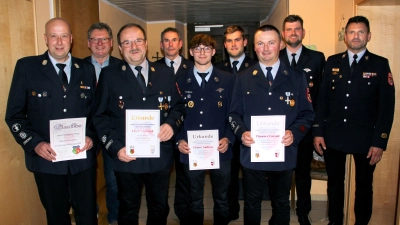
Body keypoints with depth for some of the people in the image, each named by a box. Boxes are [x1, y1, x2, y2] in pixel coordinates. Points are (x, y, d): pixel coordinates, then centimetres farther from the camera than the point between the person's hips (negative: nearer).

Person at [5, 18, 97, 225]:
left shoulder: (86, 70, 5)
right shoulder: (26, 67, -2)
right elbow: (14, 115, -1)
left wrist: (92, 137, -7)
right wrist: (35, 143, -13)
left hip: (83, 157, 2)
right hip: (47, 158, -1)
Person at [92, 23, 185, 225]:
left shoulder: (165, 73, 4)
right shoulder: (109, 75, -3)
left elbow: (178, 106, 8)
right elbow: (100, 116, -3)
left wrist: (172, 124, -13)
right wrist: (115, 147, -13)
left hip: (161, 156, 2)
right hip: (127, 157, -2)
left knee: (160, 209, 20)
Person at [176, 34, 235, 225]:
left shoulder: (228, 80, 1)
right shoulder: (181, 81, 4)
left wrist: (227, 139, -13)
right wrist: (179, 140, -9)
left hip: (220, 150, 0)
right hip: (191, 151, 1)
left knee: (221, 200, 16)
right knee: (194, 201, 17)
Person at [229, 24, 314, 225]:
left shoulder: (296, 78, 2)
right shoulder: (243, 78, 3)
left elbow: (307, 114, 2)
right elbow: (234, 114, 3)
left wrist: (294, 133, -17)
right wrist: (241, 133, -16)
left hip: (284, 153, 0)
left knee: (281, 204, 18)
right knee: (252, 203, 16)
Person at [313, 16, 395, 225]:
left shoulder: (380, 64, -1)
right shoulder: (332, 62, 6)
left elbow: (386, 106, -4)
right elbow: (322, 99, 4)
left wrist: (380, 142, -10)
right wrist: (318, 132, -1)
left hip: (365, 137, -1)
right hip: (333, 135, 2)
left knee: (364, 186, 12)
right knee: (334, 183, 13)